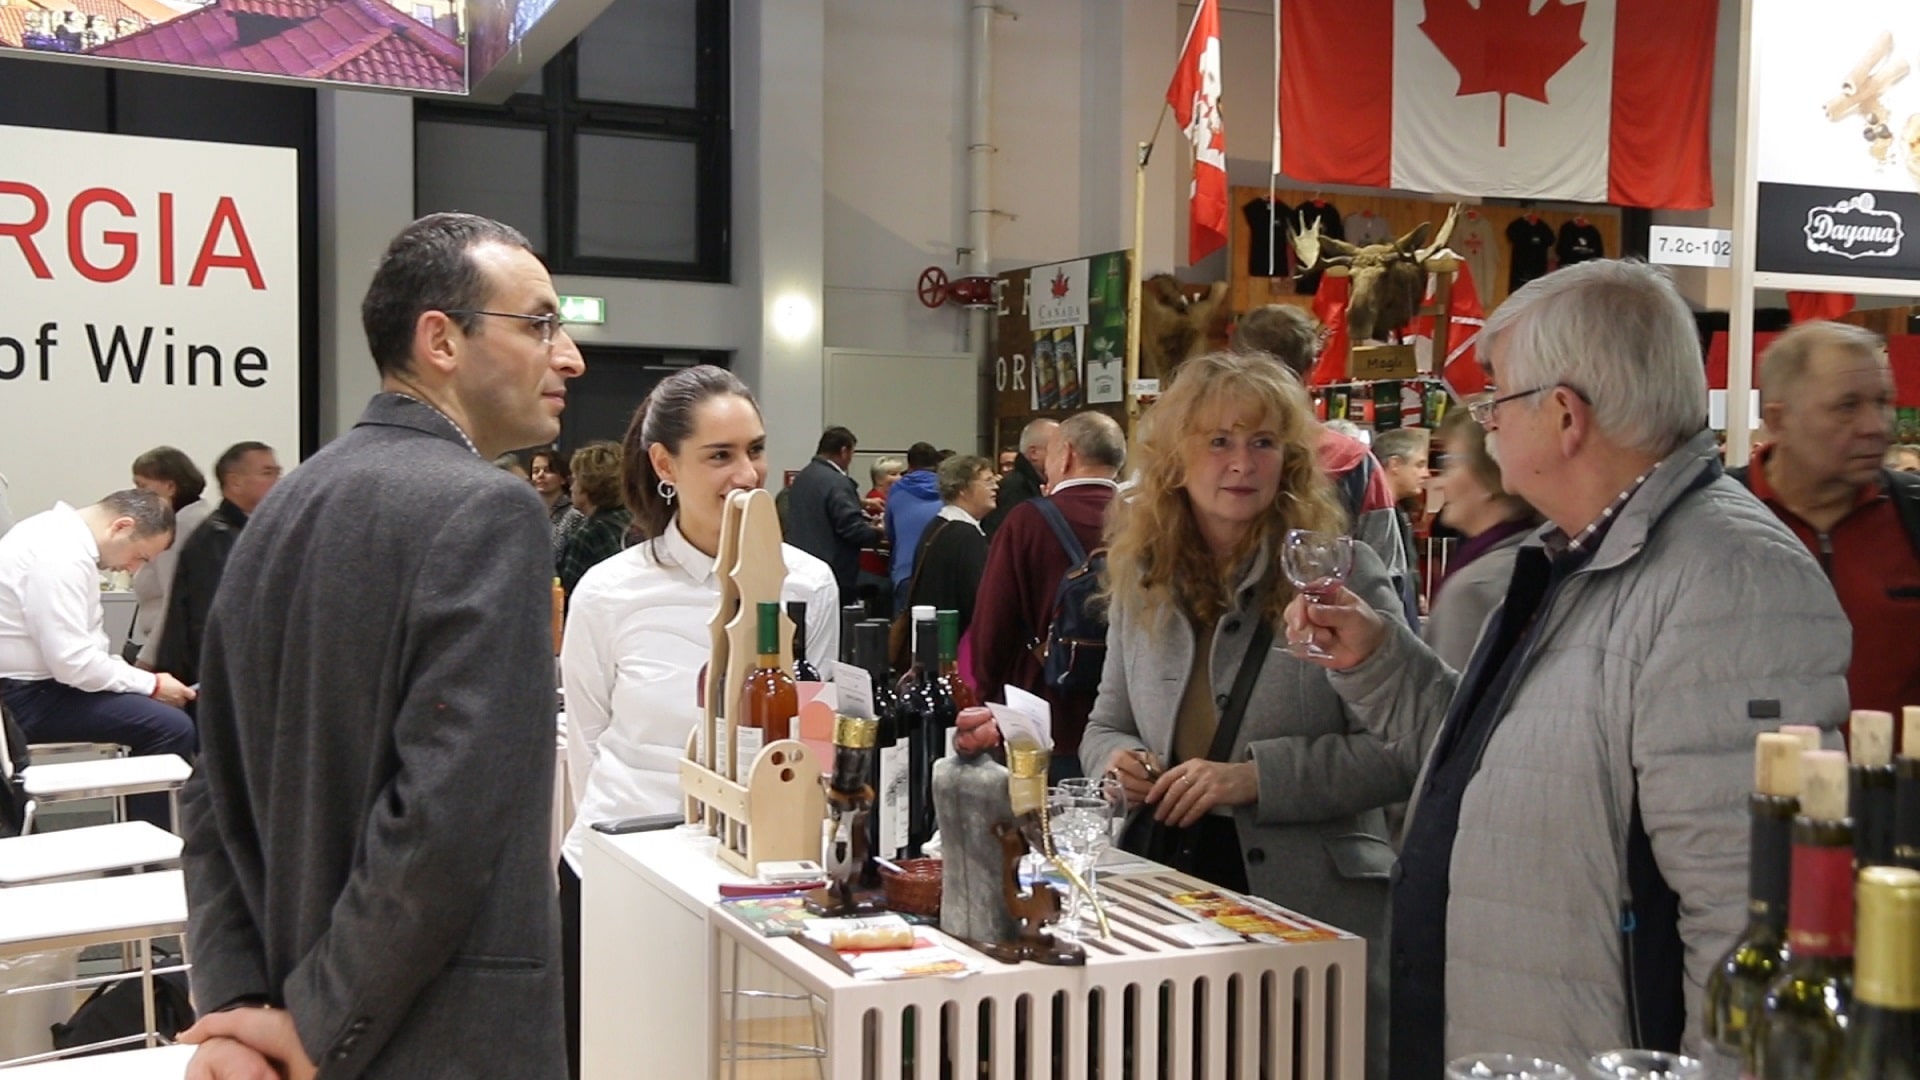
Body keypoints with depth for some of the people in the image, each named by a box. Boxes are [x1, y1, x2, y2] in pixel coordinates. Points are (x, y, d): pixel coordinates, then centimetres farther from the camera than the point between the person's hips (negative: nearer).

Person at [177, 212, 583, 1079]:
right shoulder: (488, 510, -17)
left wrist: (237, 1005, 2)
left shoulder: (283, 508, 7)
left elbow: (218, 795, 7)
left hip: (287, 1000, 7)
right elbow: (447, 818, -25)